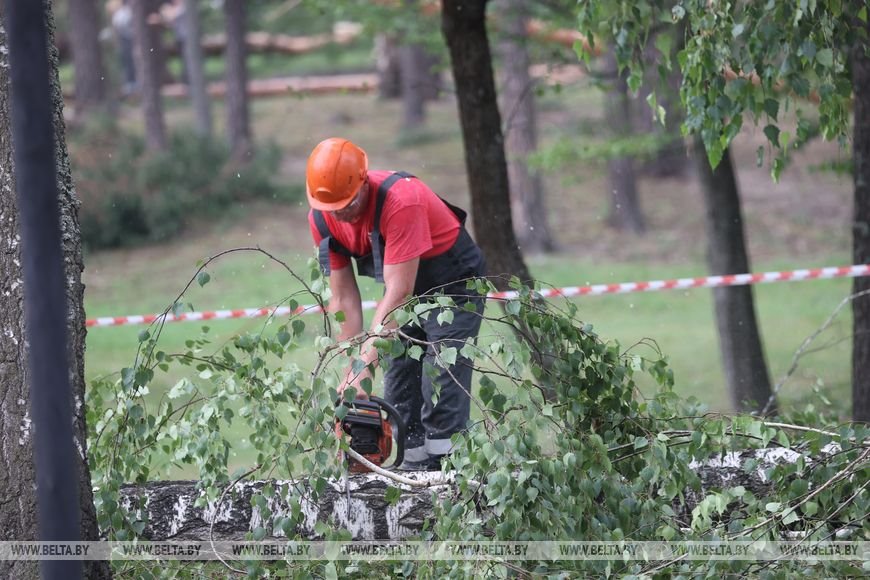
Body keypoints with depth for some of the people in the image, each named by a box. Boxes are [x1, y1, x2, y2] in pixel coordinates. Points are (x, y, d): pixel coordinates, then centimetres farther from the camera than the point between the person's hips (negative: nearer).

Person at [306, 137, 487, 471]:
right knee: (399, 390, 1)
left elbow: (398, 293, -36)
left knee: (441, 393, -16)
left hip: (454, 284, -7)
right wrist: (350, 372, -15)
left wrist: (364, 368, -37)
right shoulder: (321, 218, -14)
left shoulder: (401, 201, -36)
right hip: (408, 291, 7)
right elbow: (344, 298, -9)